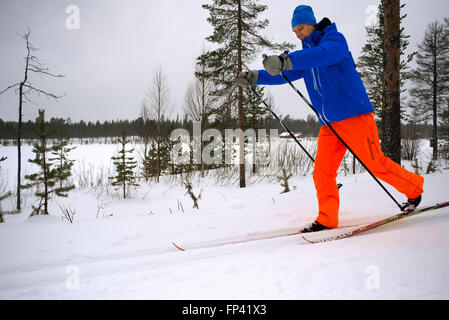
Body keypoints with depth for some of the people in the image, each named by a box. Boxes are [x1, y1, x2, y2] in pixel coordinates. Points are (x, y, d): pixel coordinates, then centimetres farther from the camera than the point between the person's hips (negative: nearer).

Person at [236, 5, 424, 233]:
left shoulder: (335, 39, -7)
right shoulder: (306, 56, 16)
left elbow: (324, 54, -30)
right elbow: (285, 74, 19)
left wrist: (286, 60, -42)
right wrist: (255, 77, 4)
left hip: (354, 114, -7)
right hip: (329, 124, 7)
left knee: (375, 164, -2)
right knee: (322, 171, -1)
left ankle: (414, 188, 22)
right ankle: (326, 219, 7)